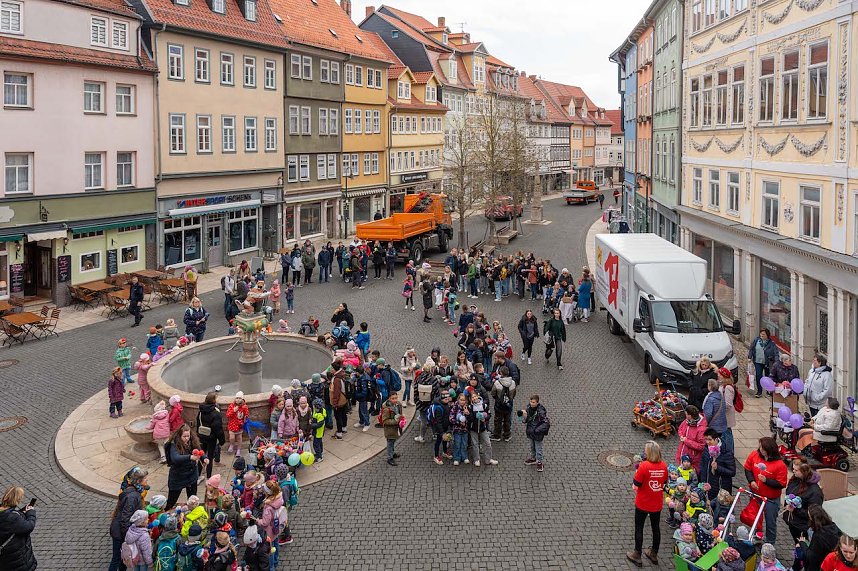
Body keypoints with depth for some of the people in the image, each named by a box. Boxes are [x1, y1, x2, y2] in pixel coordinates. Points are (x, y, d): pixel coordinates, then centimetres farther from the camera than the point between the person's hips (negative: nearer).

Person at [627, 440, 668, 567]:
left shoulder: (644, 466, -25)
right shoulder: (663, 466, -9)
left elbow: (636, 484, -19)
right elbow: (664, 482, 5)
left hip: (642, 504, -4)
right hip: (657, 504, 5)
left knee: (639, 528, 13)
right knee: (656, 528, 21)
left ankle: (637, 556, 24)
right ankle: (654, 554, 37)